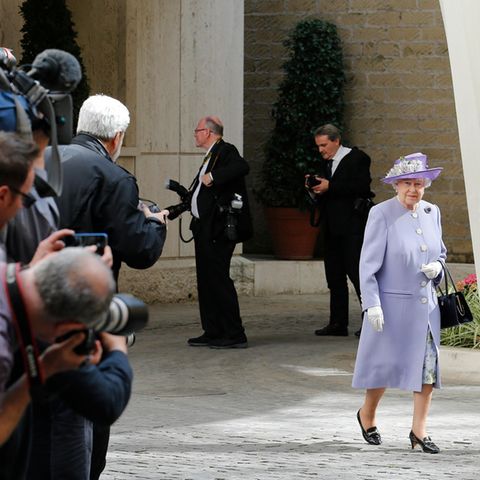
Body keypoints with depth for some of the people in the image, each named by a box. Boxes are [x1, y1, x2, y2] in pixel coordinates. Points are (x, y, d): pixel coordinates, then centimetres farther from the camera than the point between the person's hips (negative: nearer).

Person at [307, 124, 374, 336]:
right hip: (332, 227, 8)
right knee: (335, 277, 9)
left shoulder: (357, 159, -5)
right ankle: (338, 323, 13)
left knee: (358, 274, -9)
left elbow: (361, 186, -18)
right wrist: (315, 189, -4)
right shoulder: (326, 163, 16)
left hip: (352, 226, -8)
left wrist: (329, 187, -19)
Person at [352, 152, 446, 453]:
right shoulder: (381, 214, -9)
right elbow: (369, 263, -10)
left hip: (426, 304, 5)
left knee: (429, 364, -2)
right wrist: (372, 304, -16)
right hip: (392, 304, -5)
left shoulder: (432, 212, 8)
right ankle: (367, 415, 29)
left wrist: (437, 267, -2)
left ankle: (419, 430, 6)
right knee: (387, 364, 4)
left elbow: (441, 252, 22)